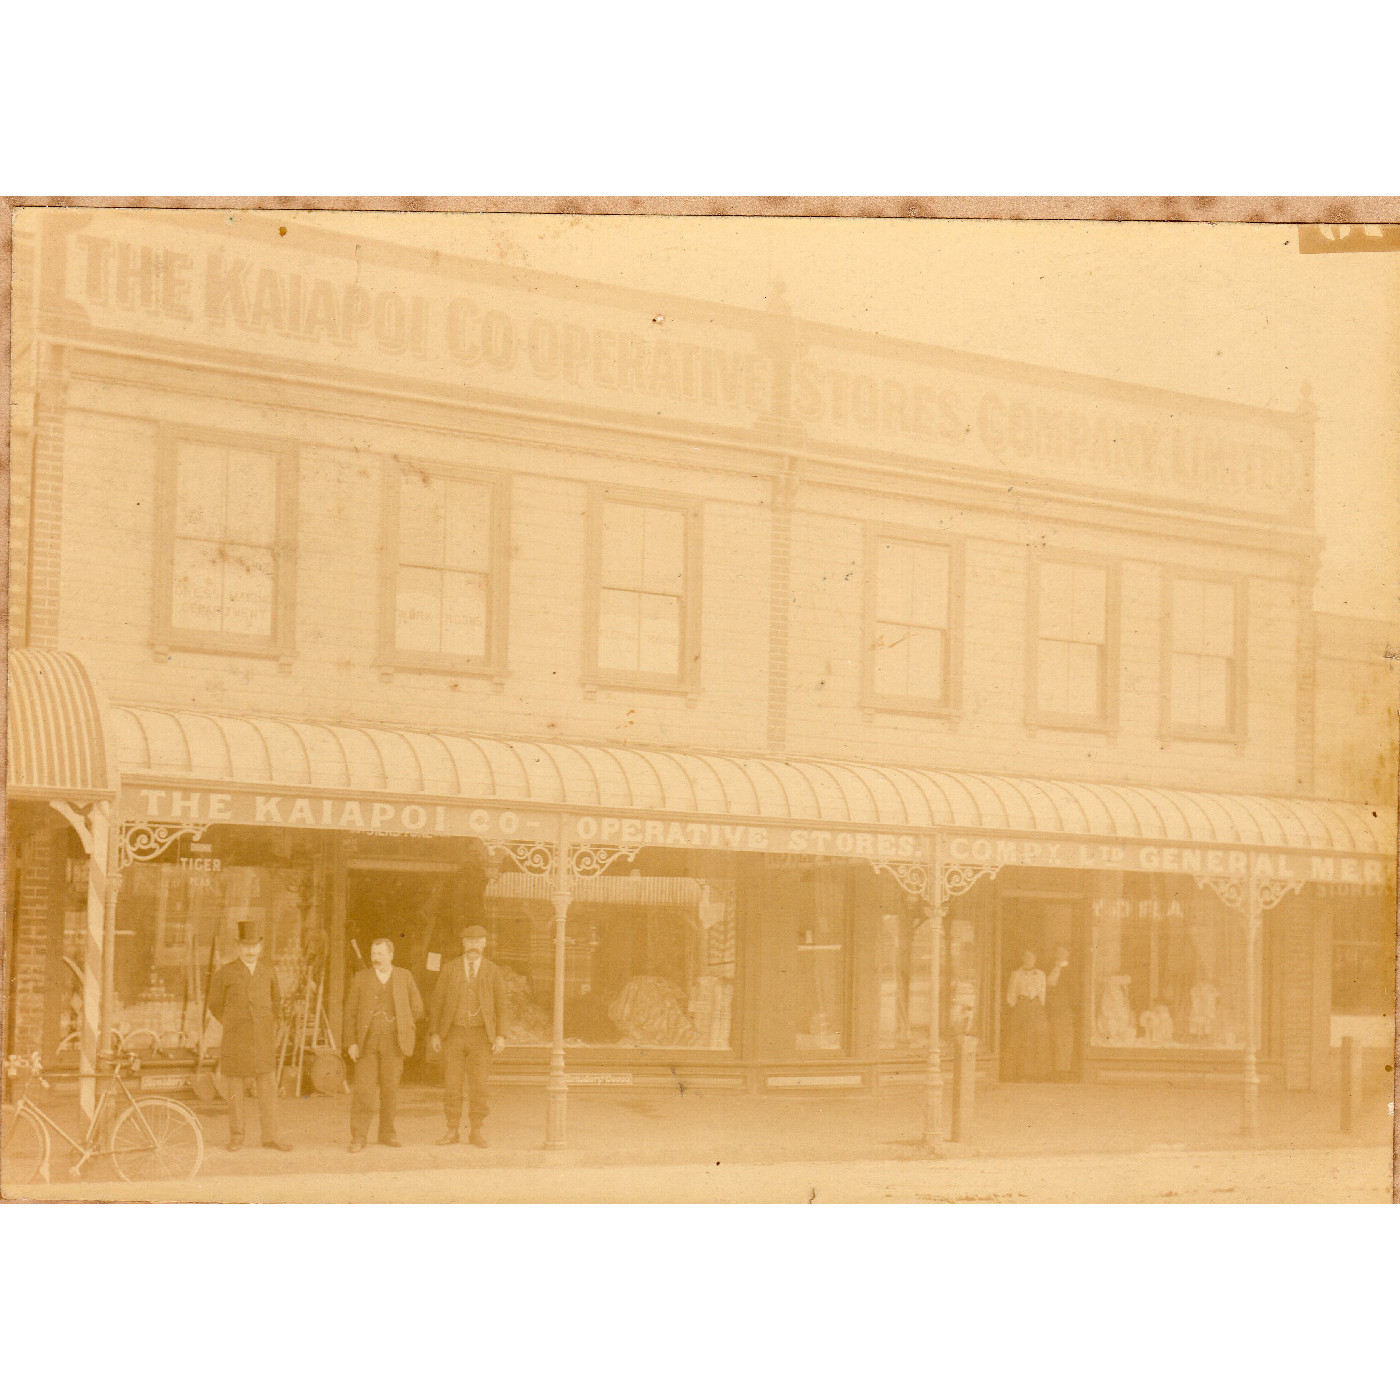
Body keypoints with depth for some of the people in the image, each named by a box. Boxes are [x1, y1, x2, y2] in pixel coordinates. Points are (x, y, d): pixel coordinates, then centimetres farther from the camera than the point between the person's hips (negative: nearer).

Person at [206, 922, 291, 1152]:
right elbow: (215, 1005, 10)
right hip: (235, 1041, -2)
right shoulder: (225, 974, -3)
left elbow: (276, 1000, 22)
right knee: (234, 1088, 3)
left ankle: (271, 1135, 4)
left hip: (263, 1039, 2)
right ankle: (236, 1135, 12)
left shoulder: (267, 970, 7)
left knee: (268, 1085, 0)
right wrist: (232, 1027, 9)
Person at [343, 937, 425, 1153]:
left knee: (390, 1089, 4)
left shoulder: (404, 977, 8)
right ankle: (358, 1137, -6)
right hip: (367, 1042, -1)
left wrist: (405, 1033, 10)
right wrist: (352, 1042, -2)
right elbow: (350, 1012, 6)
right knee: (363, 1089, -8)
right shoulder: (360, 978, 6)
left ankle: (387, 1134, 16)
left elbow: (417, 1008, 15)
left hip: (393, 1043, 1)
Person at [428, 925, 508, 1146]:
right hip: (454, 1034, 1)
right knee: (451, 1084, -1)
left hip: (481, 1036, -1)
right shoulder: (450, 969, 5)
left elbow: (501, 1005, 4)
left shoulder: (492, 971, 4)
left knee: (478, 1085, -4)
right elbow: (437, 1002, 5)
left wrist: (501, 1035, -6)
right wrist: (434, 1033, -2)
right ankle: (453, 1131, 8)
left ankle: (476, 1133, 5)